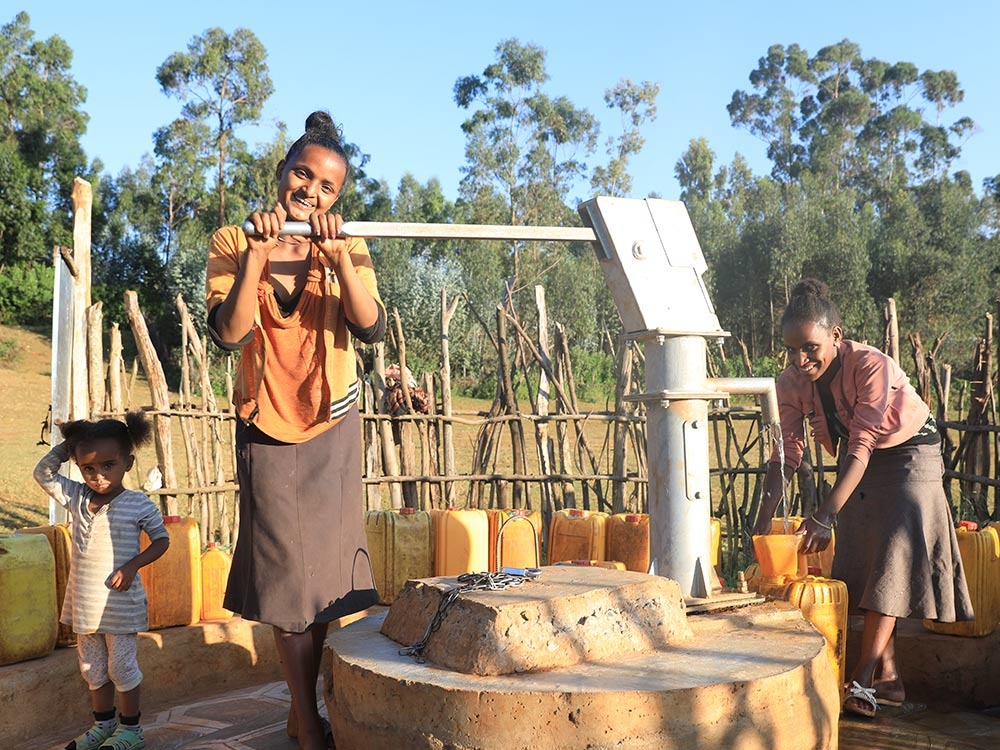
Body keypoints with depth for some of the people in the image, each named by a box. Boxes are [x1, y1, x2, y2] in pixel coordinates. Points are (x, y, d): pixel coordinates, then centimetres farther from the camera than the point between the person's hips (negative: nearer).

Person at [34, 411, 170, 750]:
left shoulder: (139, 504, -11)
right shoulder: (76, 497, 2)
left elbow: (161, 538, -3)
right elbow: (43, 473, 8)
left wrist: (134, 564, -17)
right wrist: (66, 445, -1)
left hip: (120, 604, -5)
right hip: (84, 602, 5)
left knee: (121, 667, 4)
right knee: (93, 669, 16)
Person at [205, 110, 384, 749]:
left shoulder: (347, 250, -2)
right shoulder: (233, 243, -5)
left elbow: (372, 327, -17)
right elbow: (228, 334, -18)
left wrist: (340, 256, -29)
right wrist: (256, 254, -27)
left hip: (332, 429, 1)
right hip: (266, 430, -1)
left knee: (324, 565, 5)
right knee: (287, 572, 3)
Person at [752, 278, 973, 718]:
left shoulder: (872, 367, -34)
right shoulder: (791, 383, -17)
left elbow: (861, 448, -39)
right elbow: (787, 454, -16)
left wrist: (824, 516, -48)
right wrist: (764, 518, -28)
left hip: (910, 454, -6)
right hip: (858, 465, 6)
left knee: (893, 559, -17)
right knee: (859, 562, 4)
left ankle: (864, 681, -16)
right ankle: (888, 678, 12)